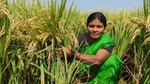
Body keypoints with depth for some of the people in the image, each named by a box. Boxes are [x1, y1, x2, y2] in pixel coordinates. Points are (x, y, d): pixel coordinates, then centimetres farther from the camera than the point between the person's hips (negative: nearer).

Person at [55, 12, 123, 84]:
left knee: (112, 60, -26)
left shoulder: (107, 42, -16)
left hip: (98, 76, -3)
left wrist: (71, 54, -38)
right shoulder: (81, 38, -3)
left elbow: (98, 60, -34)